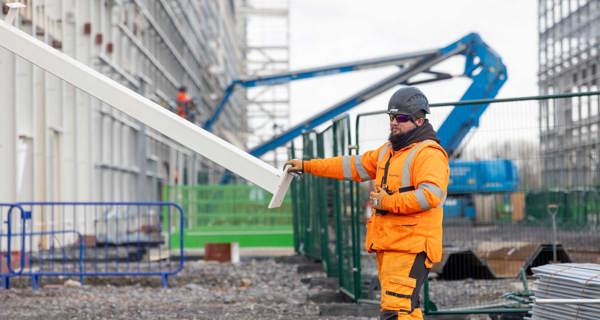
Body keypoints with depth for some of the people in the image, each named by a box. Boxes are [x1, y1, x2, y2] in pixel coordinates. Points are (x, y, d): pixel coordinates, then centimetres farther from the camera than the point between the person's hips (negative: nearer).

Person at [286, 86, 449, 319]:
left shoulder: (429, 153, -9)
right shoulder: (388, 151, 21)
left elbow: (431, 194, -23)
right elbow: (353, 166, 25)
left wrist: (387, 202, -19)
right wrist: (307, 166, 23)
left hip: (410, 247, -9)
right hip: (387, 246, 10)